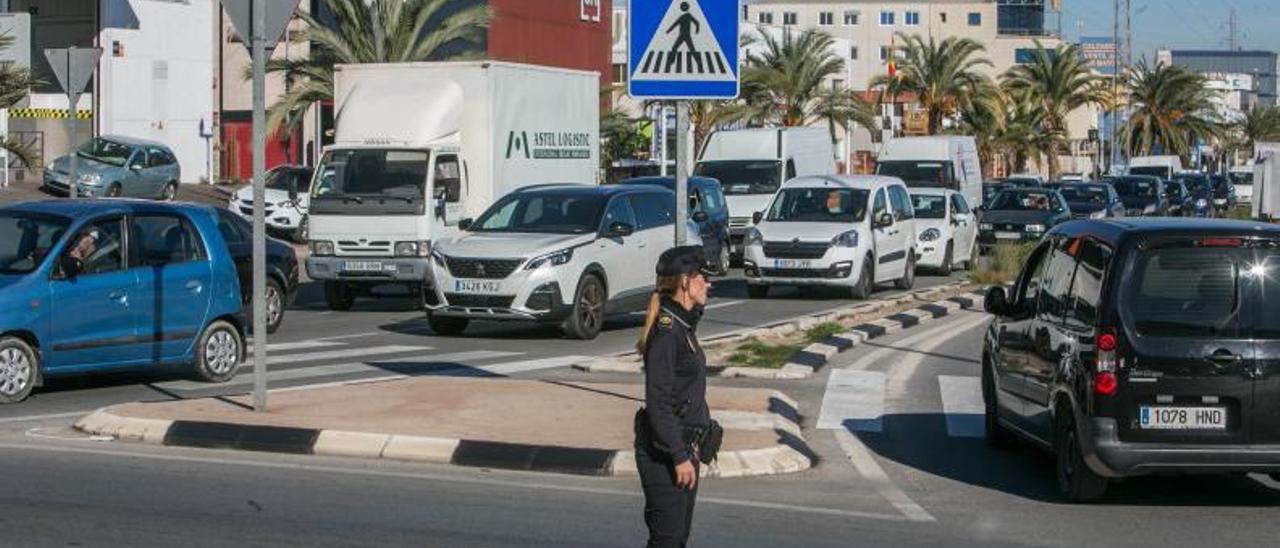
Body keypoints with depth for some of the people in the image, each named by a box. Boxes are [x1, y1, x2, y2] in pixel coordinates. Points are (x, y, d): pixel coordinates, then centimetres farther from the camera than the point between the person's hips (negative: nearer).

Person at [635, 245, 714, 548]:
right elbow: (657, 402, -22)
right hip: (664, 453, -10)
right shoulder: (666, 330, -18)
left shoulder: (684, 326, 12)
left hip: (684, 446, 10)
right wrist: (679, 456, -22)